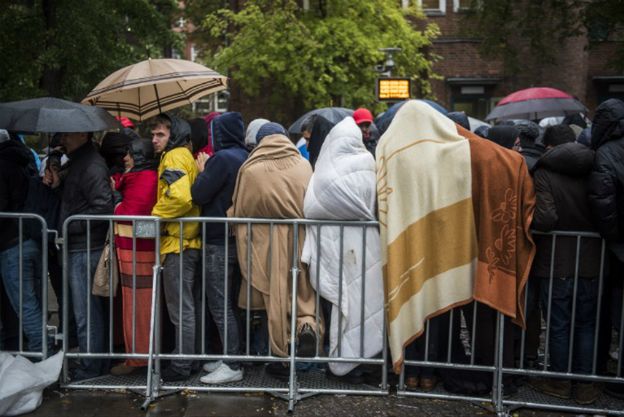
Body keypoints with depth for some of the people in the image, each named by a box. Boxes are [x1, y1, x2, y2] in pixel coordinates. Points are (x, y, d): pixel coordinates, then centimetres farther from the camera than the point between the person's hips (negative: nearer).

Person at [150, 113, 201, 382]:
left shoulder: (174, 157, -11)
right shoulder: (184, 156, 18)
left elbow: (179, 198, -26)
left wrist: (155, 215, -12)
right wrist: (160, 215, 10)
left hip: (178, 243, -10)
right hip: (187, 241, 10)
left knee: (181, 309, -2)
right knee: (184, 306, 17)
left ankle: (181, 366, 6)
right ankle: (187, 358, 26)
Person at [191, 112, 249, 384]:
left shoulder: (222, 159, -16)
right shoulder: (245, 158, 11)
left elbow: (199, 195, -16)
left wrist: (203, 171, 0)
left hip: (219, 241, -9)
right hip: (238, 237, 9)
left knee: (219, 305, -3)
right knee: (227, 302, 16)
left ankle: (233, 366, 0)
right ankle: (230, 357, 24)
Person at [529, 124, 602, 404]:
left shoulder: (544, 173, -13)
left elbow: (546, 218, -22)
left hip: (556, 263, -3)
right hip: (591, 262, 4)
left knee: (559, 325, 9)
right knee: (586, 325, 14)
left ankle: (560, 381, 21)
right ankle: (585, 384, 21)